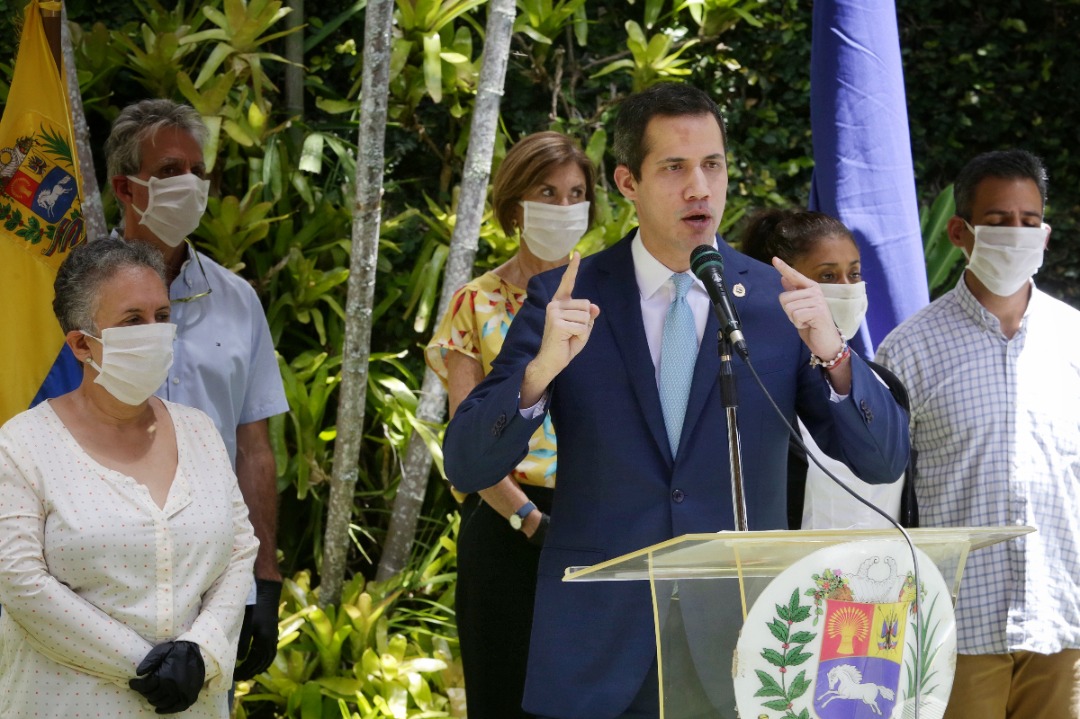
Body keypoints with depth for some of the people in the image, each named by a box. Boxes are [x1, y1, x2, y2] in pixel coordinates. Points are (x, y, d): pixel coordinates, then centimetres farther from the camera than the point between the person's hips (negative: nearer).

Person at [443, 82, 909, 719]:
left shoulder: (778, 301, 2)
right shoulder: (566, 299, 1)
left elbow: (884, 461, -1)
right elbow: (467, 467, -4)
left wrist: (833, 355, -19)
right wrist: (541, 369, -22)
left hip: (744, 656, 0)